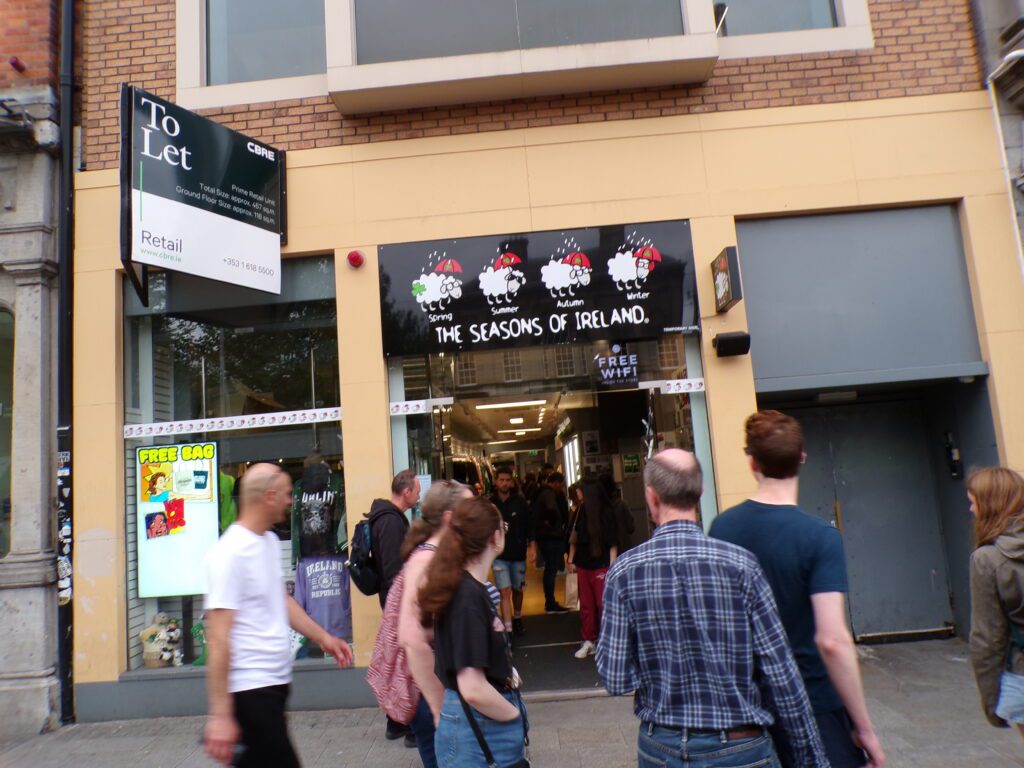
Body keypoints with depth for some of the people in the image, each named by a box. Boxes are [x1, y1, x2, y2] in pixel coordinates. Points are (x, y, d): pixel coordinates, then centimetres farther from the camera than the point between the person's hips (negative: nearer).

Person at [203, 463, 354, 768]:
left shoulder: (270, 540, 8)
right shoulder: (231, 552, -18)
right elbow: (218, 638, -19)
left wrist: (322, 637, 18)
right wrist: (220, 714, -19)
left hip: (275, 680, 8)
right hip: (251, 688, -8)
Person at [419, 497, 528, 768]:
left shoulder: (466, 588, 4)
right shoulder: (469, 596, -23)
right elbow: (473, 690, -28)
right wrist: (516, 715, -11)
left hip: (488, 729, 9)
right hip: (478, 734, -9)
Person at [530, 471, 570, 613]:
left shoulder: (541, 493, 15)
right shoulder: (549, 494, -16)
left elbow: (534, 512, 23)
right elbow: (552, 508, -36)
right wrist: (553, 522, -20)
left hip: (543, 536, 10)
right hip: (551, 536, -10)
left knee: (550, 569, 17)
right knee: (552, 569, -3)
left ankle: (550, 602, 26)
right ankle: (551, 604, 3)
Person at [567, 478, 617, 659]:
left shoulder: (606, 514, -11)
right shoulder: (581, 512, 1)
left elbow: (613, 544, -9)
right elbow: (574, 537, 11)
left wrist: (612, 566, -13)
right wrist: (571, 559, 9)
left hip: (601, 566, -5)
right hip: (583, 564, 5)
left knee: (603, 604, 1)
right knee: (586, 605, 10)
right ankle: (588, 641, 20)